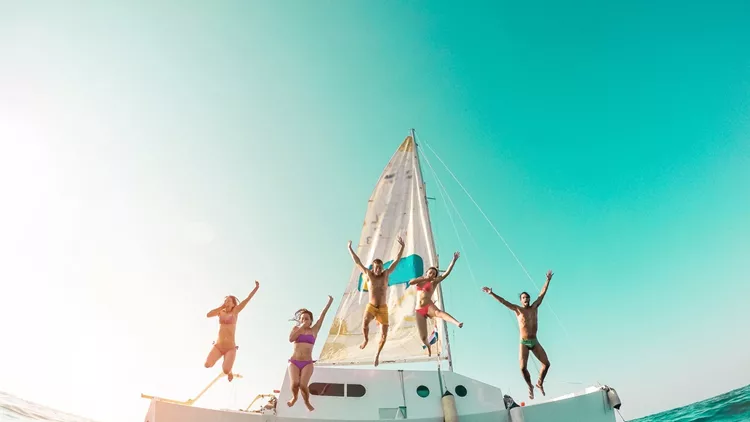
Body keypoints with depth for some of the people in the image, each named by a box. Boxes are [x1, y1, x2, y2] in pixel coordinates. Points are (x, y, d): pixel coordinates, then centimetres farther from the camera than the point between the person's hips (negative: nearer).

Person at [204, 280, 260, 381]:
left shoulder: (235, 311, 1)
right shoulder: (221, 312, 9)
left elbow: (247, 299, -8)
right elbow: (208, 315, -7)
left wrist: (256, 287, -16)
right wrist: (221, 306, -3)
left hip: (230, 347, -3)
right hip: (218, 346, 3)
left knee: (226, 371, -18)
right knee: (207, 365, -17)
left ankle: (229, 371, 21)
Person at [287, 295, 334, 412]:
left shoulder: (314, 330, 5)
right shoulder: (296, 328, 8)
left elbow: (322, 316, 0)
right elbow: (291, 339, -10)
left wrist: (329, 302, -5)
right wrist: (301, 327, -11)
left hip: (307, 363, 0)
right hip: (294, 362, 1)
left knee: (303, 385, -18)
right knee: (294, 384, -20)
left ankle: (307, 402, 14)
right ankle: (294, 397, 15)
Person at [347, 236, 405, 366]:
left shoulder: (386, 274, 0)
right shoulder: (368, 274, -2)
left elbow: (396, 260, -1)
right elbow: (357, 261, 0)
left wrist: (402, 246, -6)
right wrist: (350, 248, 1)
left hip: (383, 308, 1)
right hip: (371, 307, -1)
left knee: (384, 335, -4)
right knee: (365, 323, -31)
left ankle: (377, 354, 25)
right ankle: (366, 339, 5)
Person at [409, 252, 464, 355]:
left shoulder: (434, 282, 7)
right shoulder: (420, 280, 17)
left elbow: (446, 273, -3)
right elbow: (410, 283, -3)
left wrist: (454, 260, -9)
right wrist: (423, 278, -4)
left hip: (429, 306, -3)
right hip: (419, 311, 3)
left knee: (438, 312, -40)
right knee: (423, 337, -1)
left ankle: (457, 323, -63)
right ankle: (428, 348, 33)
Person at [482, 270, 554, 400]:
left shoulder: (534, 307, 4)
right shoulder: (517, 309, -3)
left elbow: (542, 293, 4)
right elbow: (503, 301, -10)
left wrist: (548, 280, 3)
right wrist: (491, 293, -19)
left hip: (535, 341, 3)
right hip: (523, 343, -3)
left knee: (546, 363, 0)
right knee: (523, 367, -9)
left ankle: (540, 383, 26)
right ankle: (530, 387, 18)